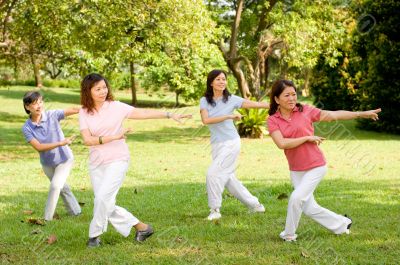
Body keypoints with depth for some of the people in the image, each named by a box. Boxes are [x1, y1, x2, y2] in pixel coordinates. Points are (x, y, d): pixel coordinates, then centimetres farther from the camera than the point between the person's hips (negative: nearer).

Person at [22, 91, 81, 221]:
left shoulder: (52, 115, -20)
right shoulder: (26, 128, -19)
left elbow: (73, 110, -30)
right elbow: (39, 147, -25)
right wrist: (61, 143, -36)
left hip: (64, 159, -3)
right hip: (47, 163, 3)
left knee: (55, 186, -15)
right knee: (61, 187, 20)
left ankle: (47, 219, -3)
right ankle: (75, 211, 42)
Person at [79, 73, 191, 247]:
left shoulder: (116, 107, -4)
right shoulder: (84, 113, -1)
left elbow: (143, 113, -5)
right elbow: (87, 140, -11)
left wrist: (170, 115, -11)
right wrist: (114, 137, -21)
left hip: (117, 161, -4)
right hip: (96, 163, 4)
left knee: (103, 197, -20)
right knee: (107, 206, 3)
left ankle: (95, 235, -3)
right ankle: (141, 227, 18)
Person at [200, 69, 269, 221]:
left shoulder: (231, 99, -5)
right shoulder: (205, 101, 0)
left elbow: (255, 104, -8)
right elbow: (205, 120, -16)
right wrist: (228, 116, -22)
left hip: (231, 143, -4)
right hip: (216, 145, 4)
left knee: (213, 173, -15)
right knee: (227, 178, 11)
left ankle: (215, 210, -2)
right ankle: (255, 205, 25)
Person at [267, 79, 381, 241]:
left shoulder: (305, 111, -5)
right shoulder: (273, 120, -5)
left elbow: (334, 115, -1)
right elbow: (282, 143, -18)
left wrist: (362, 114, -2)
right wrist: (308, 138, -16)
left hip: (316, 166, -3)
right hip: (295, 170, 3)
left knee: (296, 198, -18)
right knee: (309, 208, 8)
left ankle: (289, 234, 3)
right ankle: (342, 225, 30)